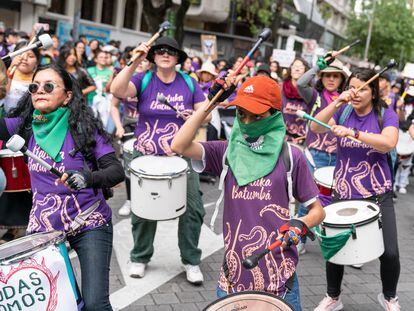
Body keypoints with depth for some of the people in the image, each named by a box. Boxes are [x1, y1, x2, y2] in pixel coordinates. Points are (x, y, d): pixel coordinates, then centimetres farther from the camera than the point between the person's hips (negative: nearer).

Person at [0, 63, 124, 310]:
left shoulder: (83, 127, -10)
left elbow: (117, 171, -17)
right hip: (42, 225, 4)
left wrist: (87, 178, -36)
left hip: (89, 225, -4)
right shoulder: (25, 126, 3)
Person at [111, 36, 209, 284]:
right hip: (146, 157, -1)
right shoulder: (143, 80, 0)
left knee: (193, 208, -2)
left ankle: (191, 261, 16)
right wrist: (134, 62, -25)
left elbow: (207, 114, 6)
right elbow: (118, 91, -19)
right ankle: (140, 258, 28)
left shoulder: (189, 84, 5)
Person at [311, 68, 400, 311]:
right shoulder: (343, 112, 2)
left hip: (378, 195, -2)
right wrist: (337, 103, -20)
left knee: (390, 253, -1)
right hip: (343, 193, 2)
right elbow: (316, 128, -11)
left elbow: (389, 143, -24)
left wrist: (353, 133, -32)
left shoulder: (386, 114, -6)